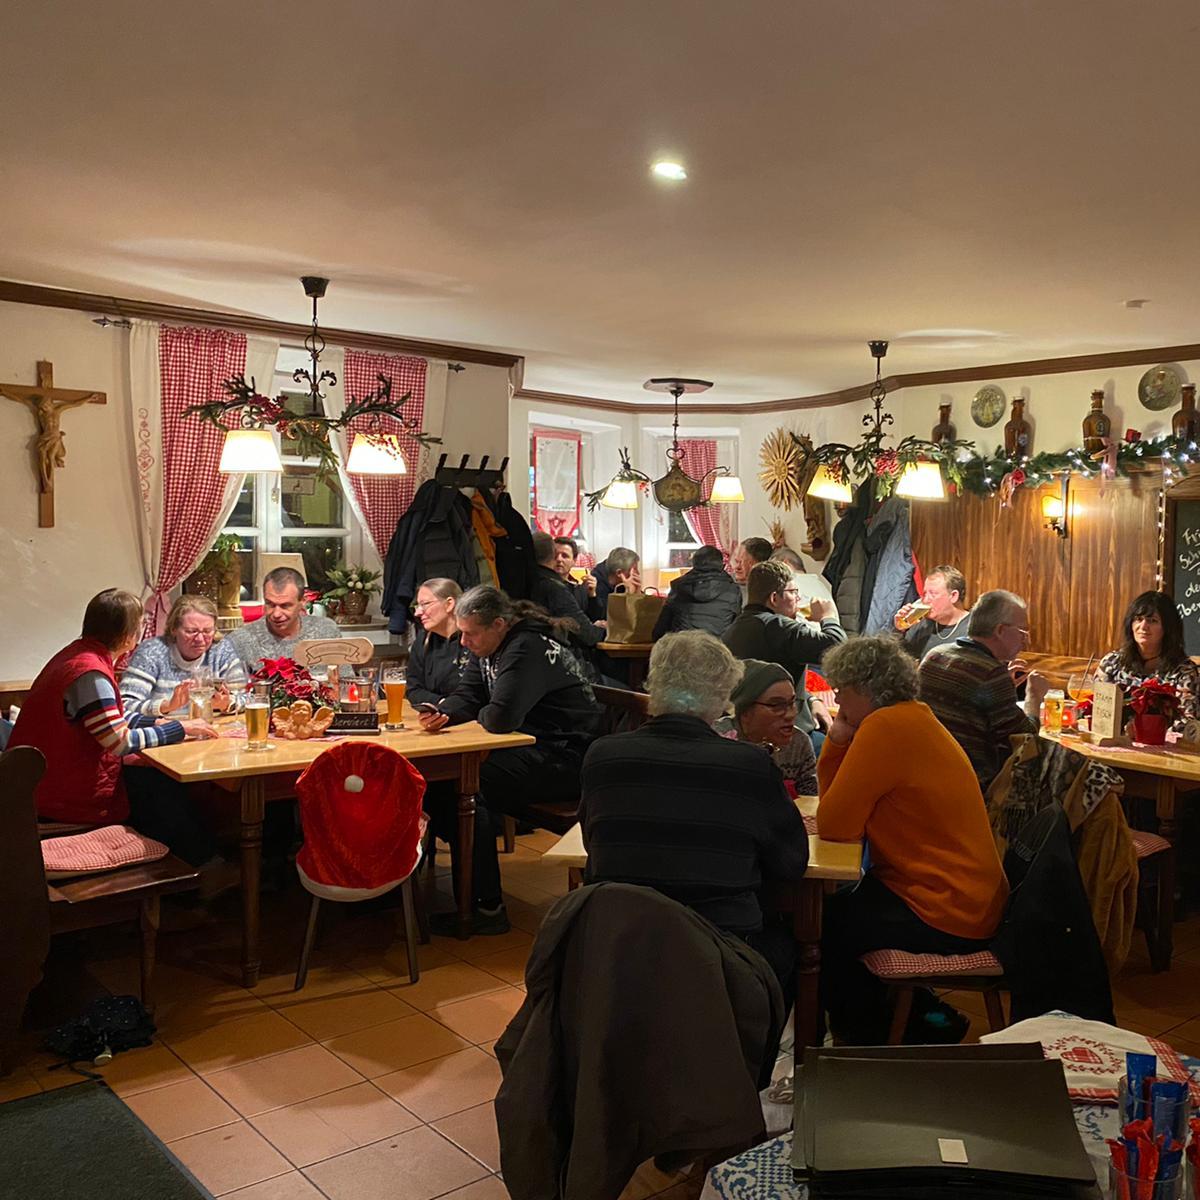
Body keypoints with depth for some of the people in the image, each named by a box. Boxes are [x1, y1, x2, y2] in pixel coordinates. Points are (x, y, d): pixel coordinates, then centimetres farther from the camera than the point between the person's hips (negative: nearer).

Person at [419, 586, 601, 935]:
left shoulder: (528, 650, -21)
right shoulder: (489, 647, 10)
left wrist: (480, 714, -5)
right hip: (533, 748, 10)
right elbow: (466, 696, 11)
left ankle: (486, 908, -13)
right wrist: (442, 714, -12)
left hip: (565, 758, -10)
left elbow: (500, 718, -28)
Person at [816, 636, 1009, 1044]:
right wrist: (837, 740, -3)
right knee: (836, 902, 17)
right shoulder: (912, 720, 10)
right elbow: (838, 805, 11)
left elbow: (833, 826, -19)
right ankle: (918, 1014, 23)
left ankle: (868, 1037, 21)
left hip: (946, 918, -10)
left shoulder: (885, 728, -21)